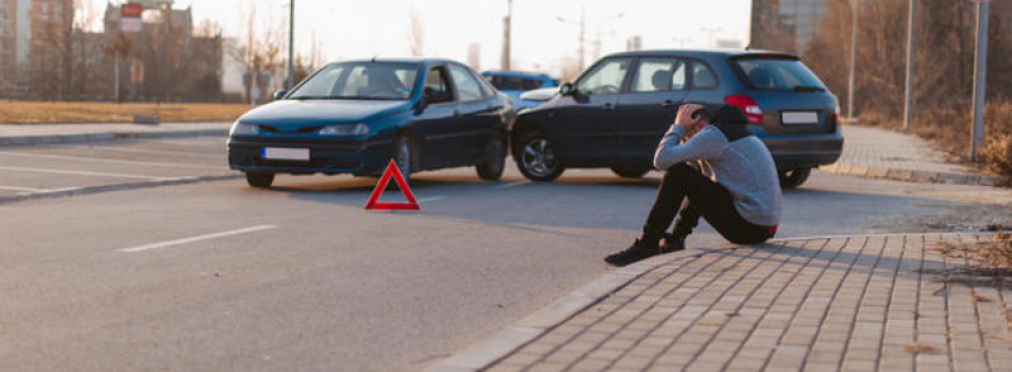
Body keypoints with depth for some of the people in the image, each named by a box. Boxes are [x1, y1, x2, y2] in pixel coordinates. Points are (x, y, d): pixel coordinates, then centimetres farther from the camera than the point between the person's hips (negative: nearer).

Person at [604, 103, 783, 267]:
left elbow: (662, 159, -15)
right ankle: (676, 238, 29)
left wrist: (678, 126, 2)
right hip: (765, 228, 10)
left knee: (677, 172, -9)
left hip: (748, 227, -10)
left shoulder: (713, 135, -9)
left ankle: (648, 243, -6)